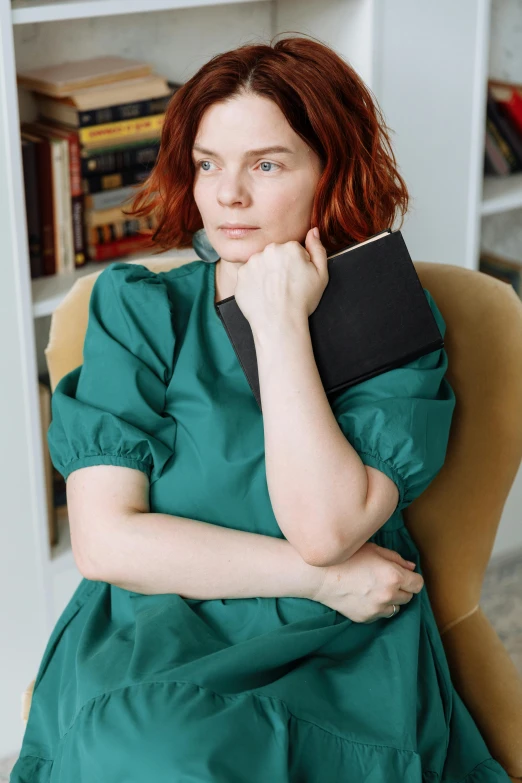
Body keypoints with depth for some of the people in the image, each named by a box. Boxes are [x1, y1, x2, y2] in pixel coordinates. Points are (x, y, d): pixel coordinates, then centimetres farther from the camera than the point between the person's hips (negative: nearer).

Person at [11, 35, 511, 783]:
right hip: (148, 654, 1)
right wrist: (321, 578, -9)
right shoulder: (137, 308, 3)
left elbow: (326, 527, -15)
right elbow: (104, 541, -7)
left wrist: (280, 324, -12)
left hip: (341, 666, 0)